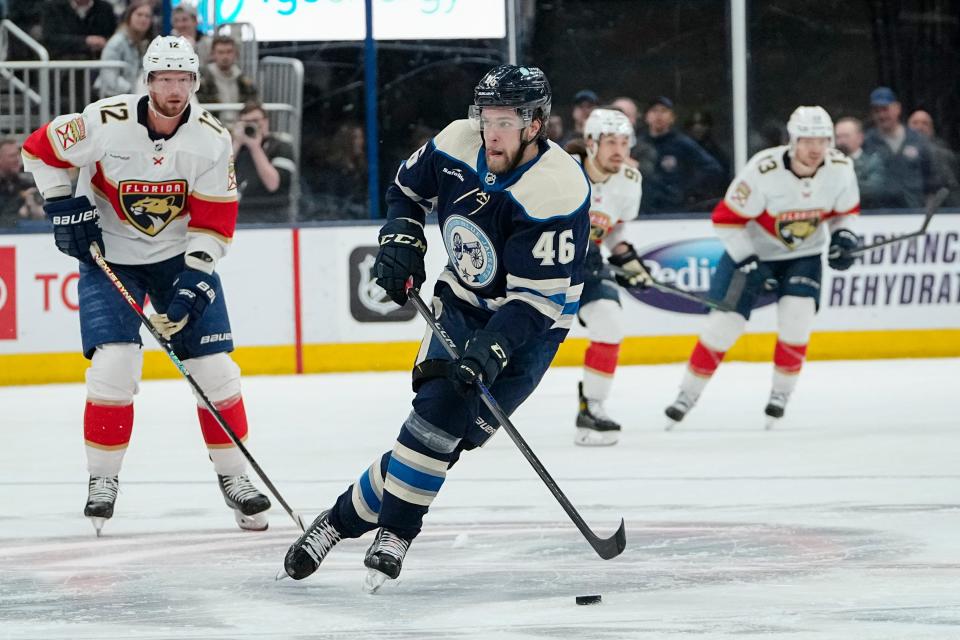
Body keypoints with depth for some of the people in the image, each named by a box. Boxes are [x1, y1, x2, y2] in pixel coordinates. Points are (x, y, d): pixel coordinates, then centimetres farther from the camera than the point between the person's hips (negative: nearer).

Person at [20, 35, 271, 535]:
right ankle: (102, 481, 0)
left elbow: (214, 222, -11)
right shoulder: (105, 123, -22)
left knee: (214, 368, -2)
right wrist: (65, 206, -12)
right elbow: (41, 150, -7)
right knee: (114, 364, -16)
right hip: (109, 256, -2)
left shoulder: (212, 139, -15)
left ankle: (233, 478, 12)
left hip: (181, 255, 2)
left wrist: (194, 278, -21)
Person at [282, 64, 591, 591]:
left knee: (446, 416, -19)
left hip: (527, 326, -4)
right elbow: (407, 188, 12)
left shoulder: (558, 190, -28)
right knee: (433, 418, -8)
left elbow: (537, 299, -29)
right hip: (463, 301, 4)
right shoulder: (458, 143, -11)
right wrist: (402, 241, -4)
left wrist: (490, 351, -39)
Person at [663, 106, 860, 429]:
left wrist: (842, 235, -16)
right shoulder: (763, 170, -29)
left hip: (803, 254, 3)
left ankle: (780, 396, -1)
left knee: (796, 319, -18)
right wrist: (749, 265, -23)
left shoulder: (840, 169, -17)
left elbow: (846, 209, 4)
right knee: (723, 325, -6)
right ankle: (687, 395, 9)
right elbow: (726, 219, -21)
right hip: (752, 250, -3)